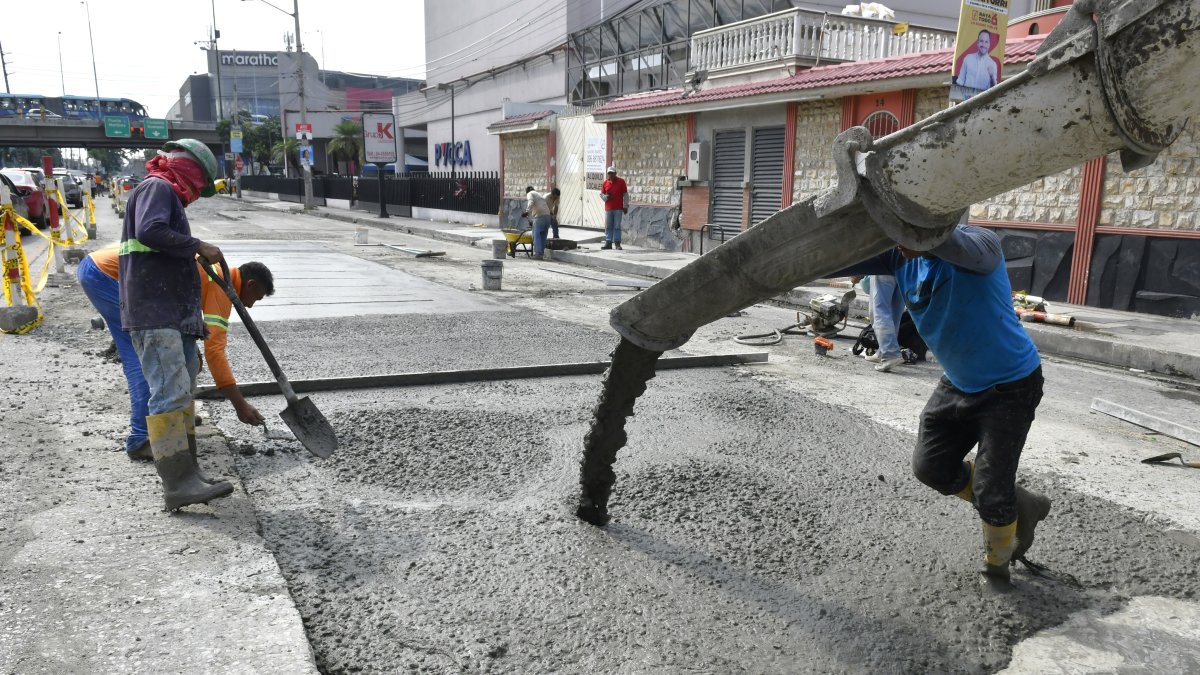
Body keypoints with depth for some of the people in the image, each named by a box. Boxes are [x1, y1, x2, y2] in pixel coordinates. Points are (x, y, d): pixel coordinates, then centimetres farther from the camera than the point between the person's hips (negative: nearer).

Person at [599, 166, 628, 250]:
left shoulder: (621, 181, -1)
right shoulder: (605, 182, 7)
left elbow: (625, 194, 1)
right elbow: (601, 194, 14)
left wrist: (625, 206, -2)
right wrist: (606, 197, -9)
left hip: (618, 208, -3)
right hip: (608, 208, 3)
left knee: (617, 226, 0)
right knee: (608, 226, 5)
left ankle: (617, 243, 5)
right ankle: (608, 242, 11)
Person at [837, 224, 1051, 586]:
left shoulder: (981, 244, -29)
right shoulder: (900, 255, -11)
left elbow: (960, 248, -54)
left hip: (1010, 385, -6)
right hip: (959, 383, 7)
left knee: (990, 489, -4)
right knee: (930, 467, 7)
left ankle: (998, 561, 28)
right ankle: (1019, 506, 30)